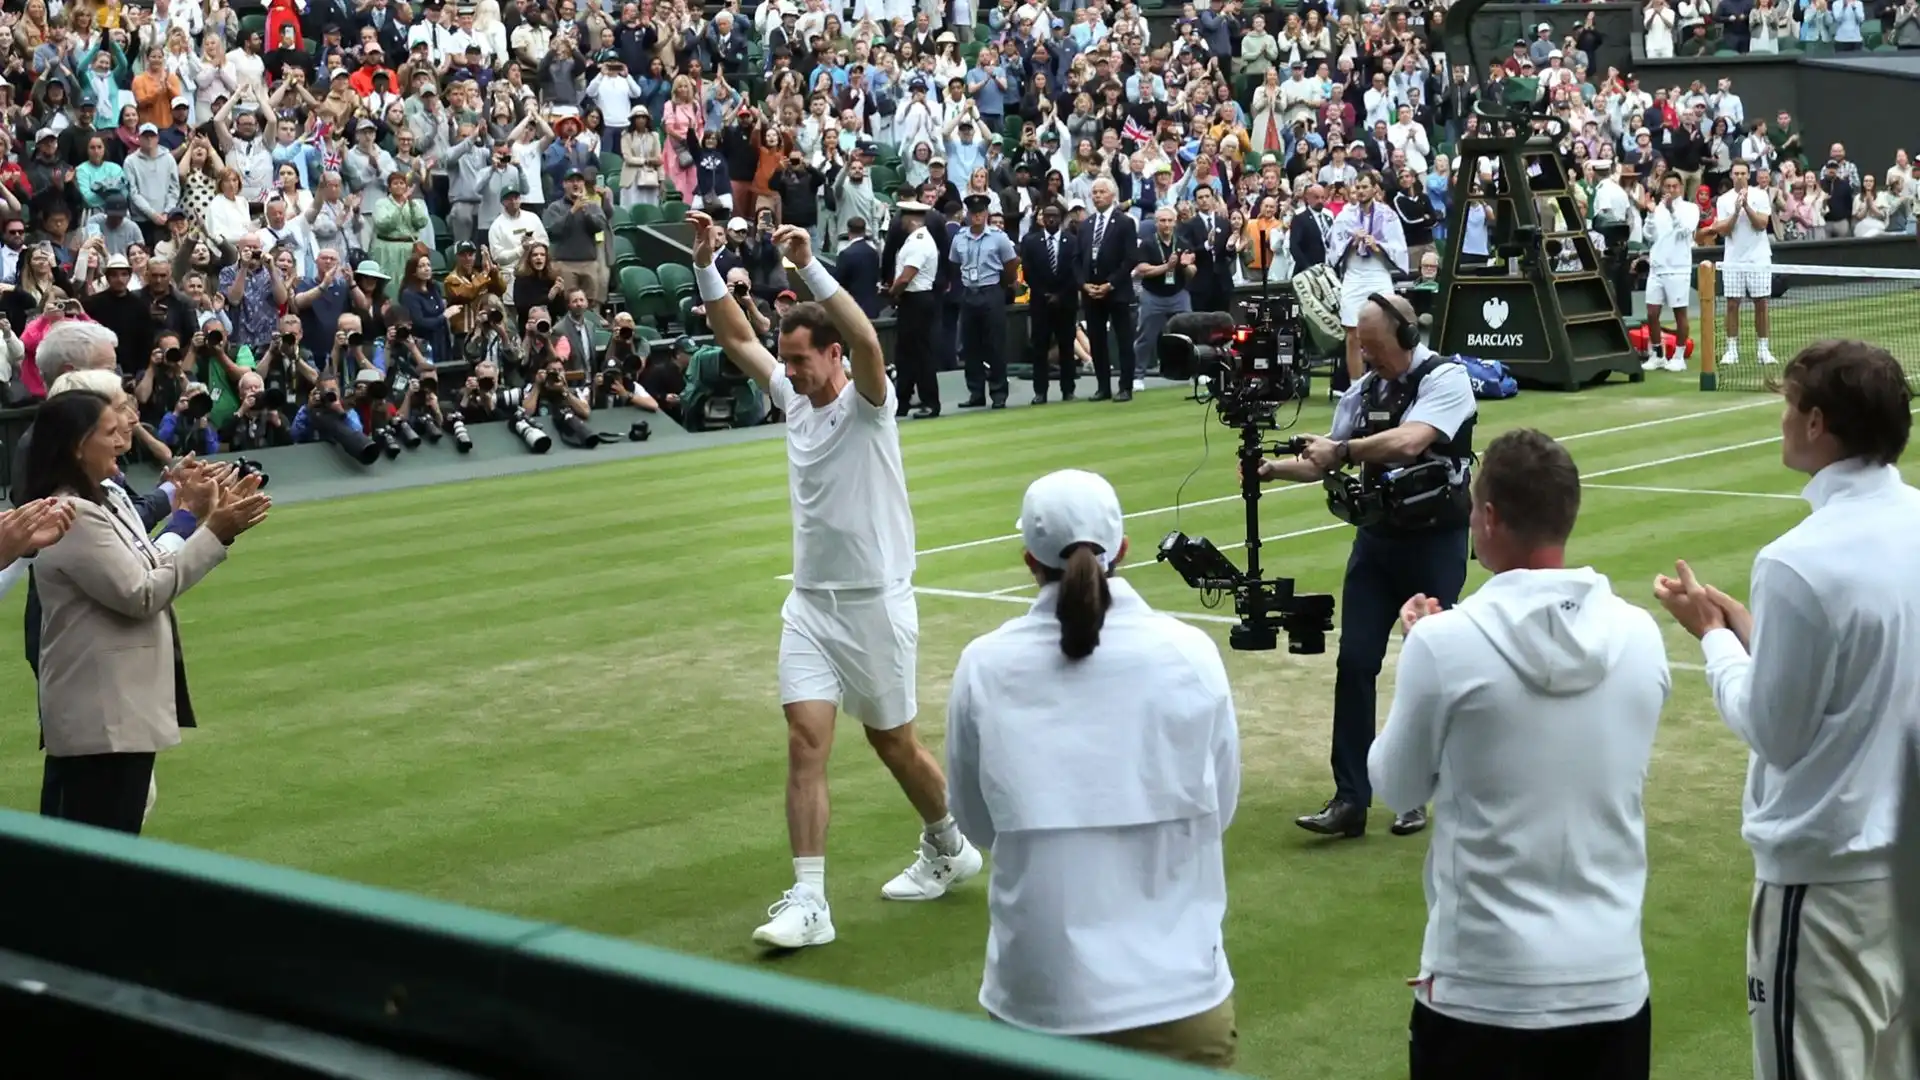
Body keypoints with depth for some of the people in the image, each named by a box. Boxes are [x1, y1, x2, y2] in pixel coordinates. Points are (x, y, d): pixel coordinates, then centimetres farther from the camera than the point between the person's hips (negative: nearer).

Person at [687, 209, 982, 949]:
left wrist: (808, 266, -37)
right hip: (810, 602, 5)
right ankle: (808, 901, -8)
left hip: (874, 602, -5)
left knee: (893, 743, 10)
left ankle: (948, 848, 35)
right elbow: (735, 338, 6)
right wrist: (706, 265, -7)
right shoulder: (793, 399, 5)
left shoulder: (866, 403, -12)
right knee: (806, 742, -7)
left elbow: (868, 342, -32)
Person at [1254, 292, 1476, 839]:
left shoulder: (1445, 380, -12)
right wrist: (1272, 468, -8)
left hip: (1435, 541, -5)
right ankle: (1350, 799, 1)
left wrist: (1343, 450, -29)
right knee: (1354, 662, -2)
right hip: (1377, 537, 5)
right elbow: (1324, 462, 7)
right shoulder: (1363, 390, 5)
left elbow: (1409, 443, -29)